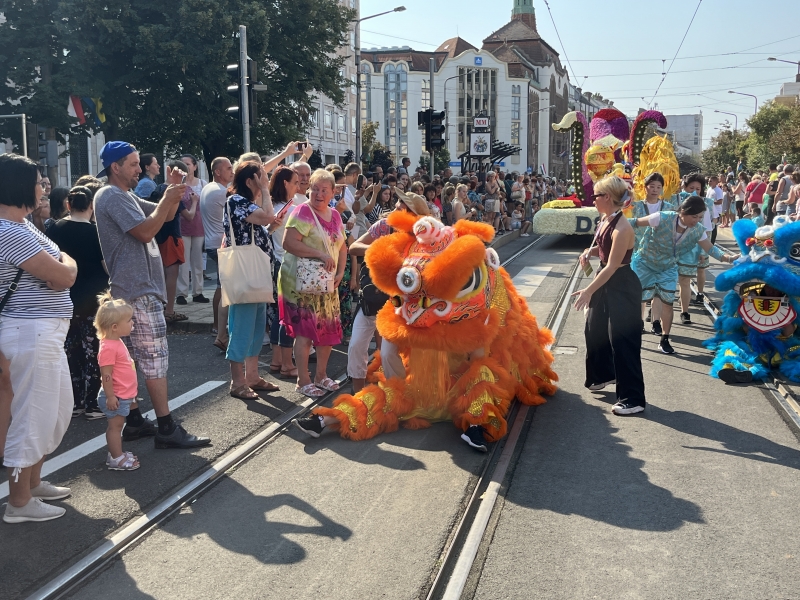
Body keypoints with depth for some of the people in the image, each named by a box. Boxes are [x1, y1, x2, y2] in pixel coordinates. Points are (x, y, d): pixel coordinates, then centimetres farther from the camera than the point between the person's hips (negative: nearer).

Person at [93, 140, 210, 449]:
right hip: (139, 290, -11)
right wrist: (168, 198, -16)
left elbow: (165, 215, 20)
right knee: (155, 357, -10)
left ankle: (133, 420, 20)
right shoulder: (111, 197, -13)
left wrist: (173, 193, 3)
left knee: (129, 358, 13)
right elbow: (145, 232, -22)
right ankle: (167, 428, -8)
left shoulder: (126, 196, 19)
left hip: (134, 289, 11)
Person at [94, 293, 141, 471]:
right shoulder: (108, 347, -23)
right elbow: (106, 375, -23)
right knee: (115, 425, -2)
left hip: (123, 395, 10)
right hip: (116, 397, -10)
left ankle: (115, 453, 28)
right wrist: (110, 396, -22)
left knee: (116, 425, 17)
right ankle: (116, 459, 5)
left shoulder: (117, 343, 10)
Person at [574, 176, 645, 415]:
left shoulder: (622, 228, -25)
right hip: (605, 281, 10)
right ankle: (603, 374, 44)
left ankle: (633, 399, 4)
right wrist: (589, 252, -2)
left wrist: (588, 291, -22)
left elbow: (612, 266, -24)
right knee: (594, 330, 21)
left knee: (622, 340, -5)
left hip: (622, 287, -10)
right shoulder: (604, 219, 3)